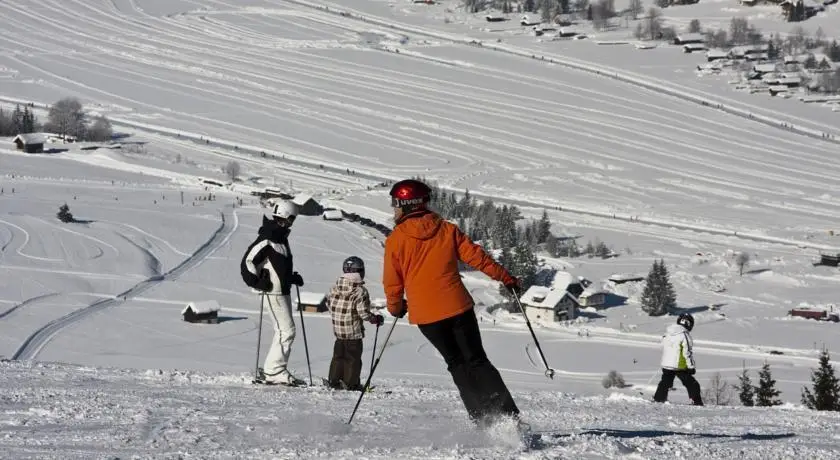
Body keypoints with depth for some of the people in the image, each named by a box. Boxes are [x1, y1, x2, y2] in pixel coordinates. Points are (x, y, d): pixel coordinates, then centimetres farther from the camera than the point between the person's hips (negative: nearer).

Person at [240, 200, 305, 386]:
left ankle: (275, 371, 16)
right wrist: (257, 282, -17)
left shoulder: (281, 237, 15)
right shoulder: (266, 240, -15)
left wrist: (293, 277, 16)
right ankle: (274, 372, -8)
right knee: (286, 330, -11)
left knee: (283, 331, 12)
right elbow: (247, 262, -17)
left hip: (283, 290, 10)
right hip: (273, 292, -10)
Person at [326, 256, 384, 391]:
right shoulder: (360, 291, -17)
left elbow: (329, 303, 9)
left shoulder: (335, 287, 0)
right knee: (353, 357, 3)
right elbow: (363, 312, -18)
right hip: (353, 331, -6)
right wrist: (375, 319, -2)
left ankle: (334, 380, 18)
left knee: (338, 355, 16)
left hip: (338, 329, 6)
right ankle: (351, 383, 4)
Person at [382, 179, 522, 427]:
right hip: (458, 308, 1)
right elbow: (477, 257, 3)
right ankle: (509, 417, -6)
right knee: (477, 362, 8)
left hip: (426, 314, -1)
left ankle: (484, 419, 6)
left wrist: (395, 308, 20)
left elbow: (392, 283, 2)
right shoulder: (447, 230, 3)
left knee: (458, 365, 15)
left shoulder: (395, 240, -3)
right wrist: (507, 279, 13)